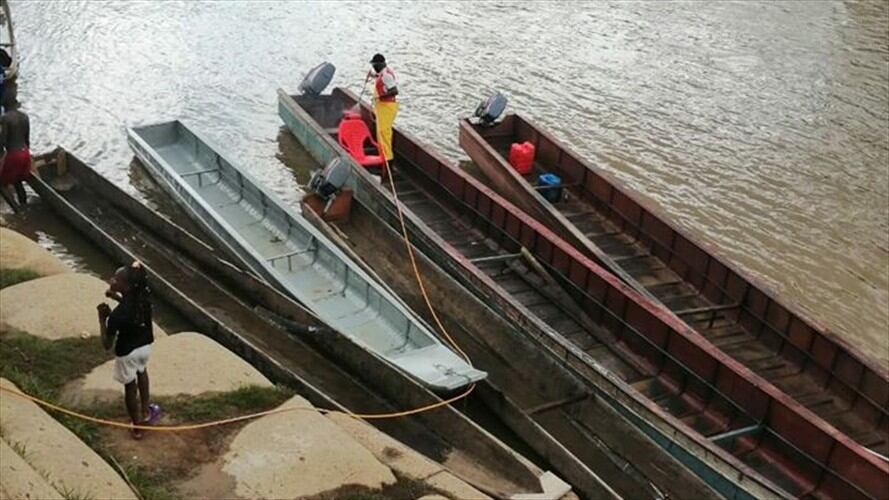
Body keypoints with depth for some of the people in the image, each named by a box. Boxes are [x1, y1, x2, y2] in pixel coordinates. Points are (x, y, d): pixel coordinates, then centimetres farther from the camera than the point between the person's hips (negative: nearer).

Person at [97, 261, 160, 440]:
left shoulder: (118, 315, -36)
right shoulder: (144, 295, -19)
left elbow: (107, 344, -24)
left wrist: (102, 318, -18)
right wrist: (116, 297, -5)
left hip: (127, 352, -5)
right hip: (146, 345, 5)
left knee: (130, 387, 20)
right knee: (141, 371, 36)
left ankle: (137, 427, 39)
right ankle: (146, 412, 50)